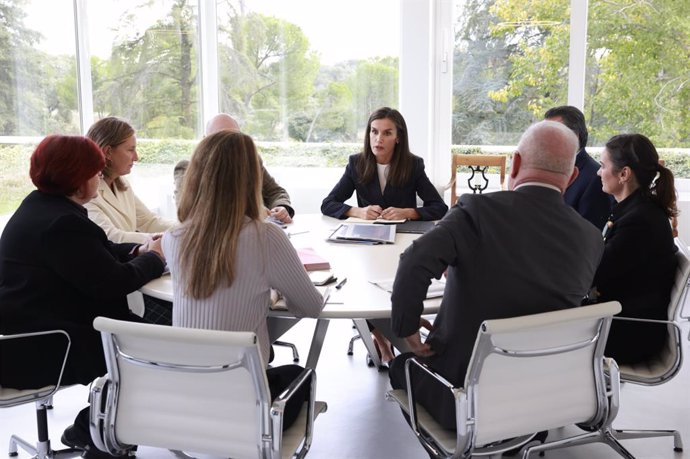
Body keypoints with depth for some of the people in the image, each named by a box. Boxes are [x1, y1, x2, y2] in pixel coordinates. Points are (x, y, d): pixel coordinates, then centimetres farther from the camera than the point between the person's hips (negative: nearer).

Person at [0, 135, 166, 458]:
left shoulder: (42, 206, 10)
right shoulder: (62, 222, -25)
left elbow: (97, 254, 18)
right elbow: (112, 282, -24)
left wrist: (138, 250, 2)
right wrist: (153, 258, -7)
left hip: (33, 330, 10)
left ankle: (91, 428, 17)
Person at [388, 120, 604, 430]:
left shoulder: (479, 209, -18)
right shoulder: (591, 239, -5)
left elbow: (415, 263, -32)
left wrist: (406, 328, -14)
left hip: (464, 396, -4)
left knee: (403, 365, 27)